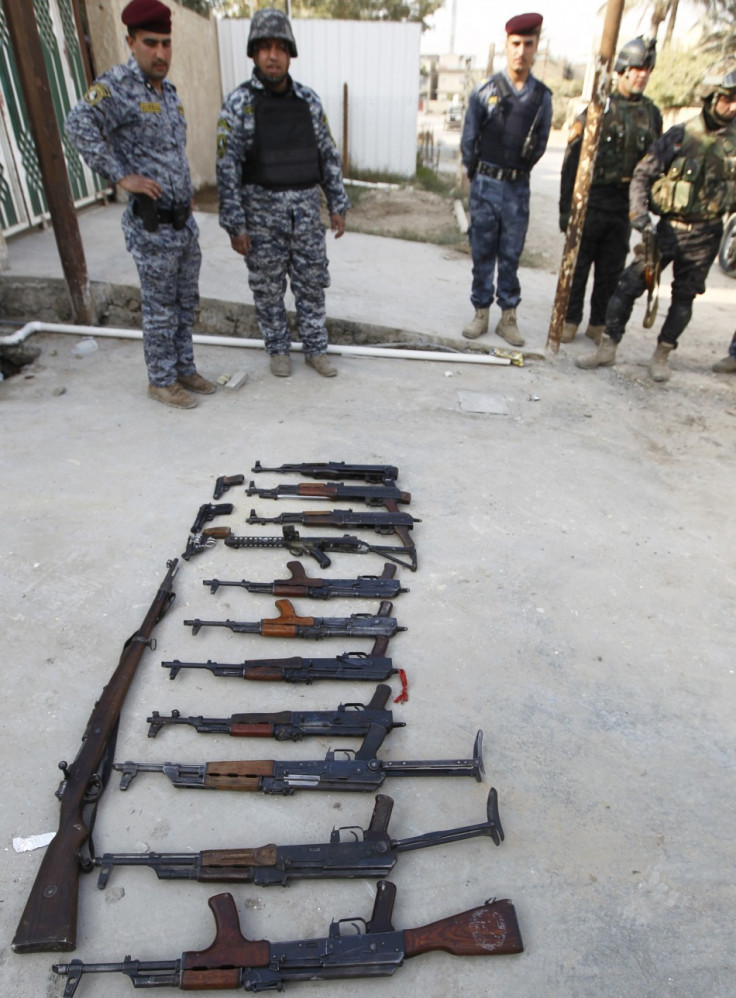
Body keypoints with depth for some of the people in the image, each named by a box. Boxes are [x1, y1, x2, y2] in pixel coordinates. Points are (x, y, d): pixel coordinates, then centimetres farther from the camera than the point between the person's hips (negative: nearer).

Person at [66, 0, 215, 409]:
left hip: (184, 222, 8)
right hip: (152, 226, -8)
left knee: (187, 303, 15)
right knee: (161, 310, 1)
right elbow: (79, 125, -25)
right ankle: (161, 381, 15)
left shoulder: (168, 90, 13)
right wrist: (122, 176, -25)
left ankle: (185, 369, 29)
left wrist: (186, 191, 16)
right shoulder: (117, 85, -12)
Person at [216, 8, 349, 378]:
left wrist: (337, 205, 6)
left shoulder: (307, 99, 5)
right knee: (268, 287, 6)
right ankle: (278, 349, 23)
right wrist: (235, 225, -14)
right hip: (262, 210, -3)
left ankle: (315, 348, 21)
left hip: (306, 207, 3)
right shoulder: (239, 102, -6)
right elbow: (227, 167, -9)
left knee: (312, 282, 7)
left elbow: (328, 156, 11)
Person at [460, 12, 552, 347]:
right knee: (482, 253, 2)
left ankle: (508, 317, 11)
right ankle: (480, 313, 12)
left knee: (511, 255, 4)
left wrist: (518, 171, 13)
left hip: (518, 188, 1)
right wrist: (477, 176, 12)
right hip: (485, 185, -1)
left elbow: (540, 143, 14)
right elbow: (468, 139, 6)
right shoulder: (486, 90, 0)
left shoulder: (542, 96, 5)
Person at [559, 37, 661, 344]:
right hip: (592, 201, -4)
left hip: (625, 206, 4)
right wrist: (567, 206, -11)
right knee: (578, 264, 0)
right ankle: (569, 320, 11)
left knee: (612, 270, 7)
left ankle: (599, 324, 16)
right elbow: (572, 160, -5)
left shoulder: (652, 114, 12)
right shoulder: (599, 108, -1)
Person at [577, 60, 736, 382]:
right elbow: (642, 174, -1)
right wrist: (638, 211, -15)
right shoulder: (679, 136, -1)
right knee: (628, 286, -7)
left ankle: (661, 355, 22)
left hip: (705, 235, 1)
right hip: (669, 228, -1)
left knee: (683, 299, 7)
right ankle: (607, 347, 5)